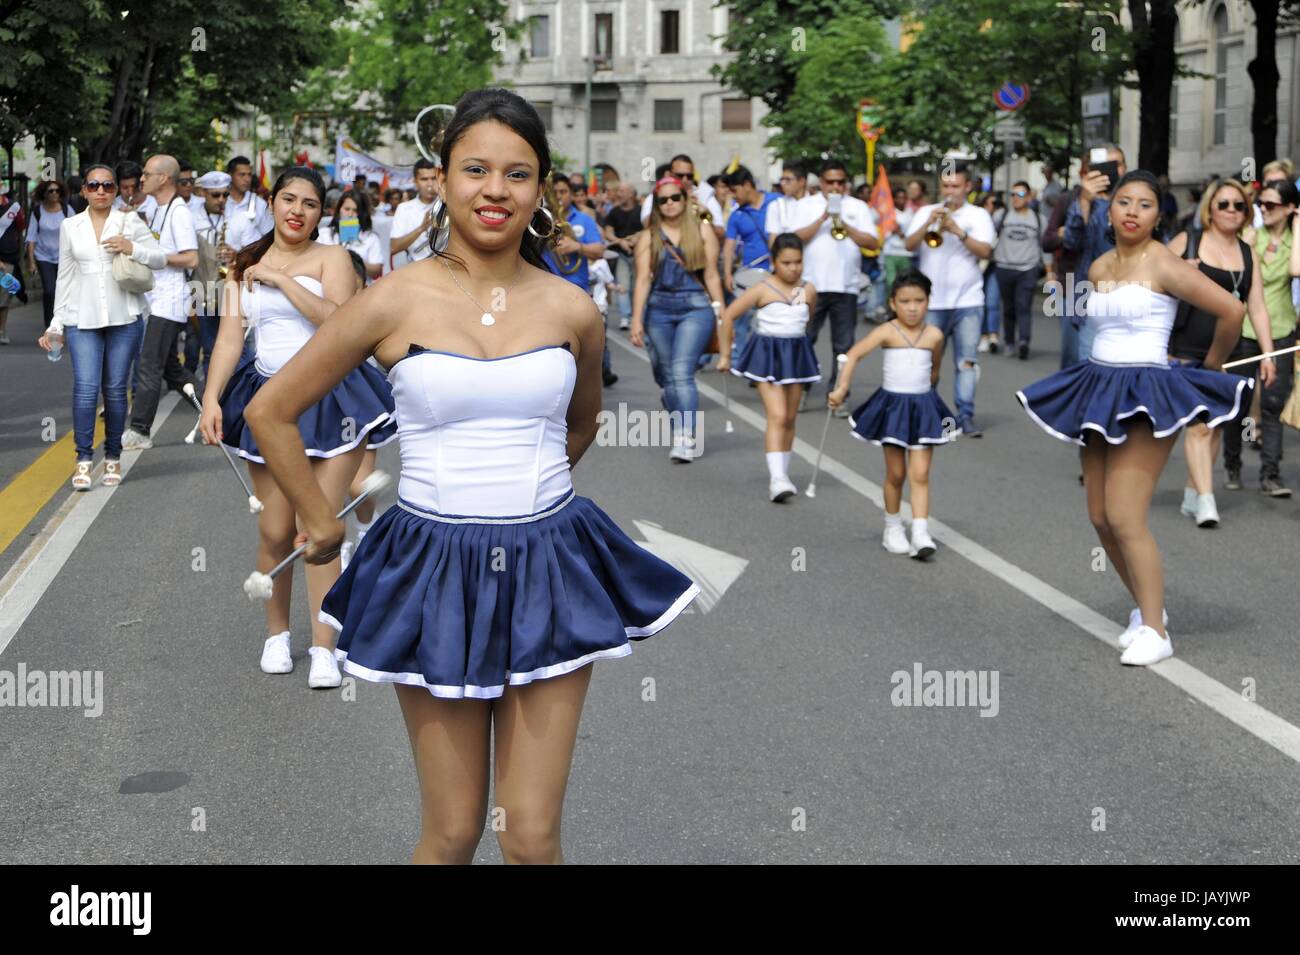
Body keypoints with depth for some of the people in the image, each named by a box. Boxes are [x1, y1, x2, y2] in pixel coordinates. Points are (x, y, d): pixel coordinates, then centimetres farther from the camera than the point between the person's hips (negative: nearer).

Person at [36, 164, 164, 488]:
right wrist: (56, 323, 12)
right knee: (85, 388, -12)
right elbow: (64, 276, 14)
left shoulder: (129, 222, 5)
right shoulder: (70, 227, 10)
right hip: (82, 319, 1)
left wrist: (132, 249, -14)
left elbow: (160, 259, 4)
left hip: (124, 317, 0)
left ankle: (113, 458, 13)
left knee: (115, 389, 2)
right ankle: (84, 459, -6)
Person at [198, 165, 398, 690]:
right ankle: (277, 633, 23)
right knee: (274, 532, 2)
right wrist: (211, 399, -6)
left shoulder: (331, 257, 1)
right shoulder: (246, 265, 12)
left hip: (329, 397, -3)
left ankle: (324, 649, -1)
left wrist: (280, 278, -16)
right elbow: (230, 336, 6)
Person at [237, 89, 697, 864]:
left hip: (548, 570, 2)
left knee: (533, 835, 2)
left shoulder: (571, 310, 0)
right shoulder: (396, 301, -7)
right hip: (435, 569, -1)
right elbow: (272, 411, 2)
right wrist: (322, 523, 6)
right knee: (453, 831, 6)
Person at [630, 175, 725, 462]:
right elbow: (643, 279, 2)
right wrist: (636, 320, -5)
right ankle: (681, 434, 20)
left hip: (695, 308, -3)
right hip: (658, 309, 3)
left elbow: (711, 275, 6)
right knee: (667, 376, 7)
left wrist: (722, 314, 3)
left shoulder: (702, 231, 7)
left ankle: (686, 438, -21)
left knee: (682, 371, -16)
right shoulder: (648, 236, 8)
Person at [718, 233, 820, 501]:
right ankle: (777, 479, -20)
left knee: (789, 419, 9)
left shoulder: (808, 290, 2)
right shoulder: (762, 290, -11)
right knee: (777, 417, -15)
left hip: (796, 355, 5)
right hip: (767, 355, -5)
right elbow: (728, 315, -5)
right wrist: (725, 355, -1)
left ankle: (781, 475, 20)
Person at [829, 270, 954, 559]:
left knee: (920, 474, -5)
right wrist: (842, 388, -24)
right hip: (892, 406, -1)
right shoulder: (887, 331, -10)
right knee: (896, 474, 9)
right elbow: (854, 354, -16)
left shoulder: (934, 335, -4)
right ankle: (893, 529, 25)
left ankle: (921, 534, -8)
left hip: (923, 408, 1)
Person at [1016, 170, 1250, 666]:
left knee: (1125, 518, -13)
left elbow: (1232, 310, -13)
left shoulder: (1163, 265, -11)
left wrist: (1210, 367, 0)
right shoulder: (1098, 268, 9)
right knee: (1100, 518, 8)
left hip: (1146, 395, -8)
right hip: (1099, 388, 8)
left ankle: (1154, 630, -3)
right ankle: (1146, 606, 25)